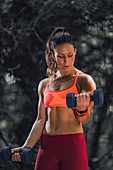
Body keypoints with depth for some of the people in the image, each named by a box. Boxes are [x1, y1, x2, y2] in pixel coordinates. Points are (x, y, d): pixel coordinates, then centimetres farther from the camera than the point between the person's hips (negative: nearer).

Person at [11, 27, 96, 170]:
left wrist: (82, 109, -30)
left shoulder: (84, 80, 1)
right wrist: (26, 147, 4)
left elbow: (84, 119, -8)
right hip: (47, 147, 4)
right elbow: (41, 120, 14)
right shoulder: (44, 84, 13)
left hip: (73, 146, -4)